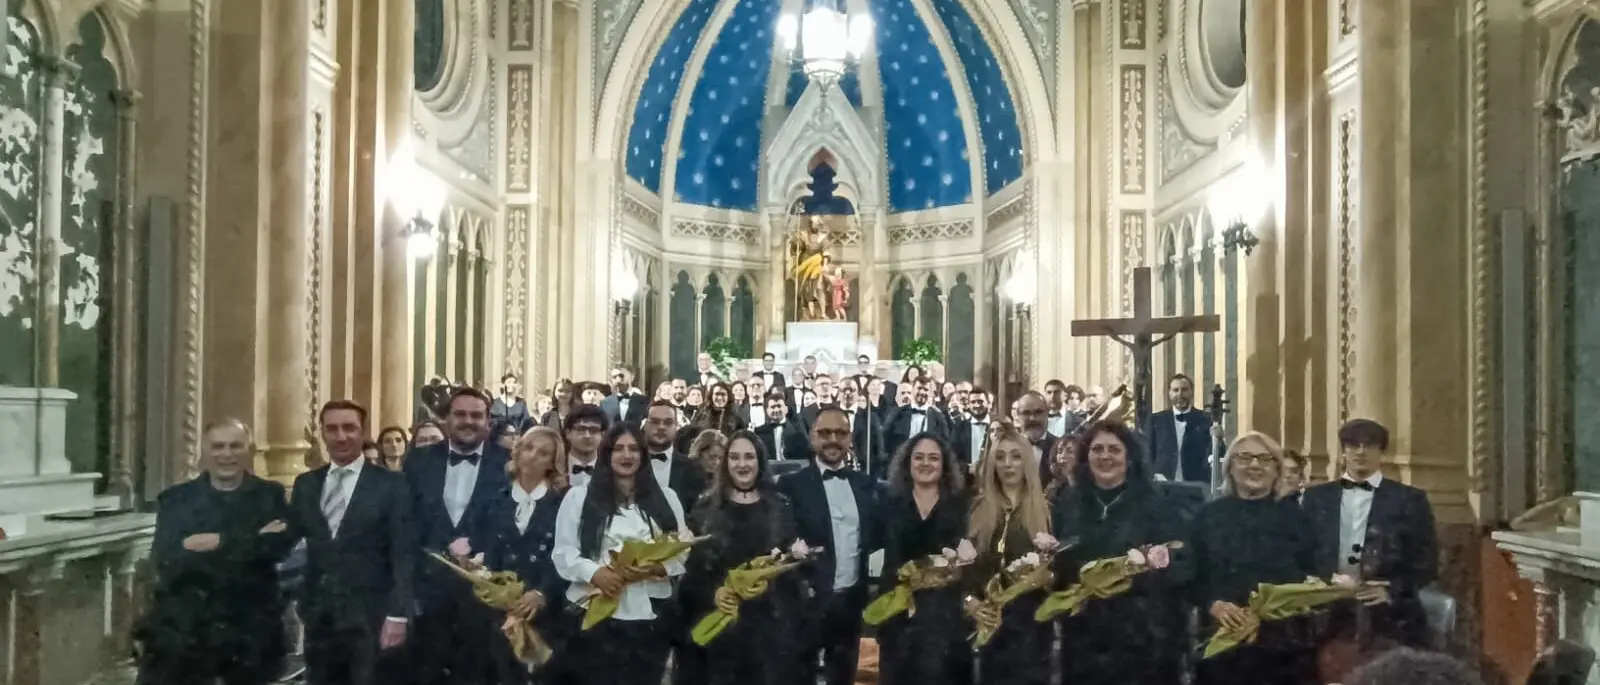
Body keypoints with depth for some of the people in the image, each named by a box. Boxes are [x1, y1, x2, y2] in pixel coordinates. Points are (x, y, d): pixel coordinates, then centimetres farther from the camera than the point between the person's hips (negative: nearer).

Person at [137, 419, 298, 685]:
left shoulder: (270, 496, 5)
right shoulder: (176, 499, 4)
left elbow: (280, 544, -11)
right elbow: (166, 561, -10)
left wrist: (220, 542, -15)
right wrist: (251, 544, -16)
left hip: (251, 631, 1)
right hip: (182, 631, 0)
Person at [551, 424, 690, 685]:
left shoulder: (665, 497, 12)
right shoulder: (579, 496, 6)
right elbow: (563, 552, 0)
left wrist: (660, 568, -12)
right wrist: (594, 573, -17)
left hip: (650, 614, 2)